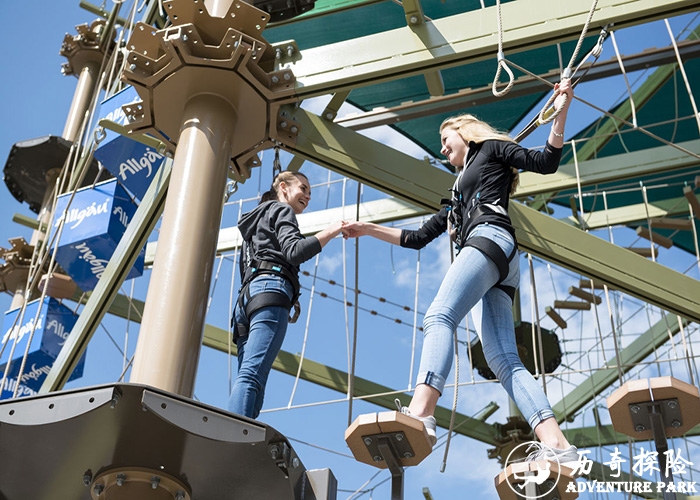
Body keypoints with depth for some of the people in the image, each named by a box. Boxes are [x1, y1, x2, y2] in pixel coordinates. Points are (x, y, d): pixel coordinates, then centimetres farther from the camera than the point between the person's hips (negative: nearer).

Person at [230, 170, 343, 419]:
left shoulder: (255, 221, 38)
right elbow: (294, 252, -6)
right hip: (270, 291, -9)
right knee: (252, 375, -25)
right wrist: (329, 232, 0)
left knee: (247, 380, -7)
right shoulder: (281, 210, 13)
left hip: (246, 298, 9)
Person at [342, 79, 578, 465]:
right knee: (504, 360, -11)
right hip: (495, 272, 8)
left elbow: (545, 162, 6)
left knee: (438, 317, -29)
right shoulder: (458, 195, 41)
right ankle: (556, 445, -26)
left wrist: (561, 112, -6)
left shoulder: (491, 148, 21)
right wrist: (368, 229, 38)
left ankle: (419, 414, -49)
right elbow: (418, 237, 39)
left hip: (490, 237, -8)